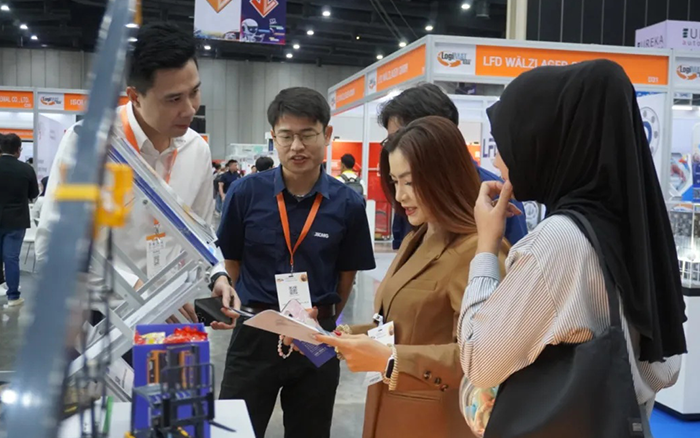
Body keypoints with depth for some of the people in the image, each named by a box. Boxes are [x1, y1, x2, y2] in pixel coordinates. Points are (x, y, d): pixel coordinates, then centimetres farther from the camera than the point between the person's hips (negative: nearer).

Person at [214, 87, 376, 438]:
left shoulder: (348, 204, -7)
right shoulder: (245, 193, -8)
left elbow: (346, 276, 4)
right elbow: (230, 263, 4)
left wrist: (323, 323, 8)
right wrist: (231, 305, -5)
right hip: (255, 335, -1)